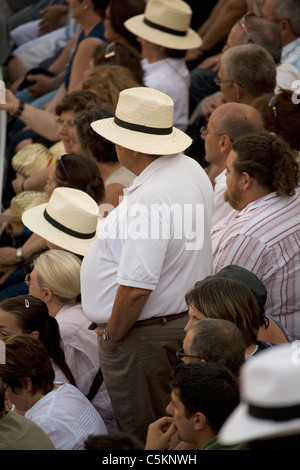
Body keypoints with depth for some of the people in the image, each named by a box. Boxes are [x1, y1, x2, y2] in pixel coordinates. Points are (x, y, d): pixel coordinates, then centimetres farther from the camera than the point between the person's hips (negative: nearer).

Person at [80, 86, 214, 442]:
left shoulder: (150, 199, -28)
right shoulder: (192, 170, 4)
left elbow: (136, 287, -29)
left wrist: (112, 336, -13)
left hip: (143, 335, -10)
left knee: (142, 439, 1)